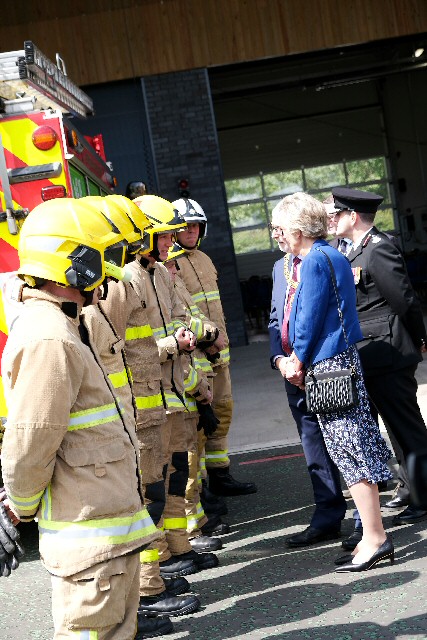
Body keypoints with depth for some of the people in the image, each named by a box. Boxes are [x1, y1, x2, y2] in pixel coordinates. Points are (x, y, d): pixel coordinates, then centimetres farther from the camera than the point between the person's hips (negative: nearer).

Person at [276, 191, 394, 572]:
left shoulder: (315, 261, -13)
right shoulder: (335, 256, 17)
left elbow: (311, 317, -16)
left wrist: (298, 361, -2)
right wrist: (291, 359, 14)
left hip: (328, 366, -10)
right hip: (344, 359, 10)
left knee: (350, 452, -6)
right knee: (357, 451, 12)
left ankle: (375, 539, -2)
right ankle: (373, 536, 19)